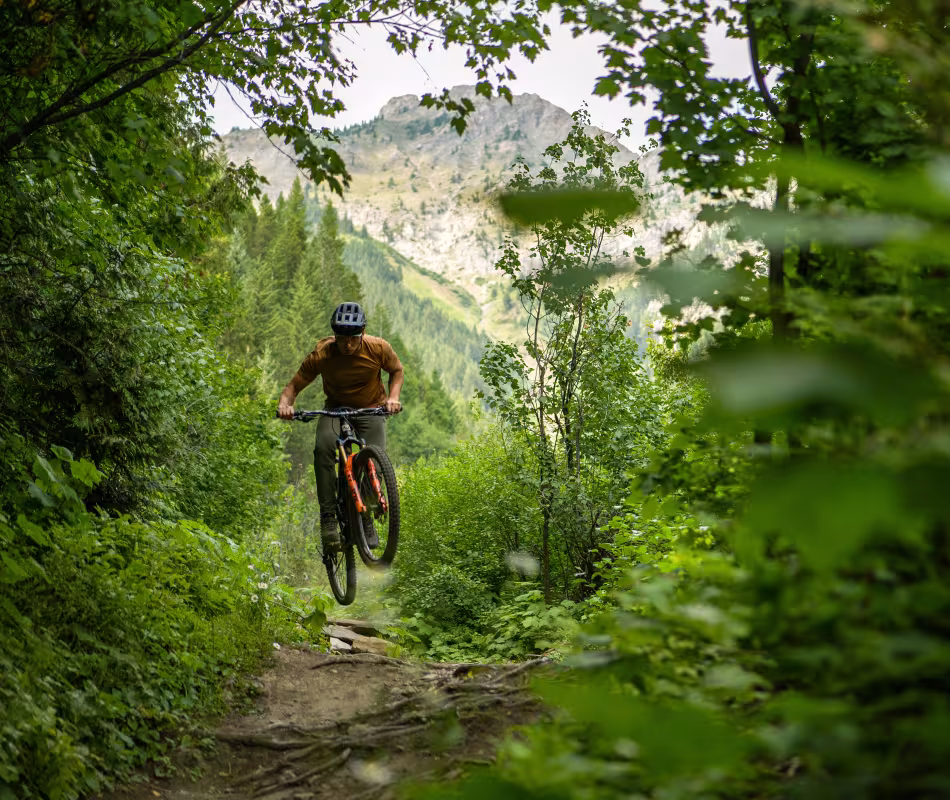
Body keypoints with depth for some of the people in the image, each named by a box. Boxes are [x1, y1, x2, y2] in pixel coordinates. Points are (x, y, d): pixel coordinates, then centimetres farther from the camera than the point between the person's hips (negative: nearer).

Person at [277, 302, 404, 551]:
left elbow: (397, 371, 1)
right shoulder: (321, 355, -21)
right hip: (336, 408, 0)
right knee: (323, 448, -30)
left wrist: (393, 398, -17)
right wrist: (284, 404, -36)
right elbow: (294, 385, -15)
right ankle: (328, 517, -24)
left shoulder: (379, 348, -19)